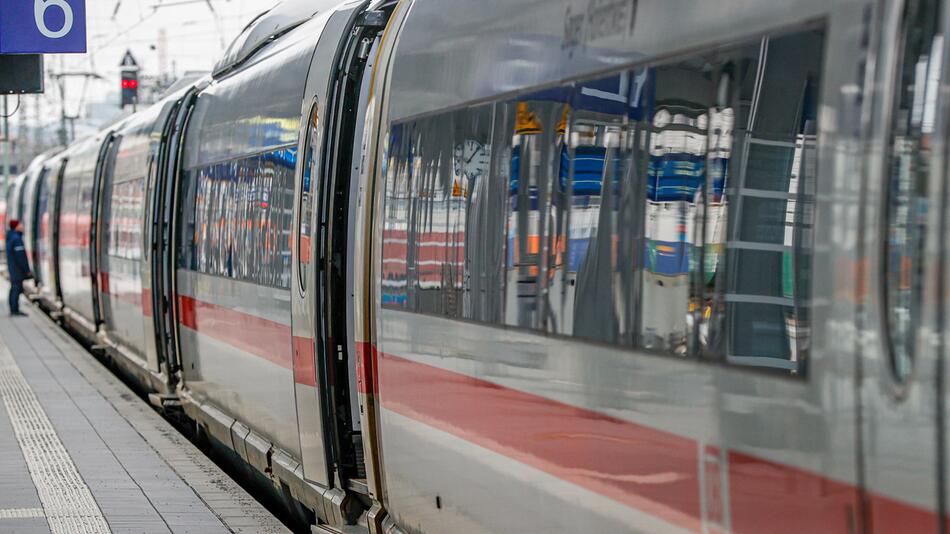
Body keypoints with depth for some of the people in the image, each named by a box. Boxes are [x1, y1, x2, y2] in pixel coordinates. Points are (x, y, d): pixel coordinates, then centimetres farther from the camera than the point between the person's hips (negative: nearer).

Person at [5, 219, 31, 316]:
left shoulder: (10, 238, 14)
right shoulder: (16, 238, -17)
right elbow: (20, 256, -21)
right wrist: (27, 270, -17)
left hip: (12, 268, 10)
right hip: (18, 268, -10)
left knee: (14, 288, 12)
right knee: (17, 288, -9)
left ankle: (13, 310, 15)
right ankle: (15, 310, -10)